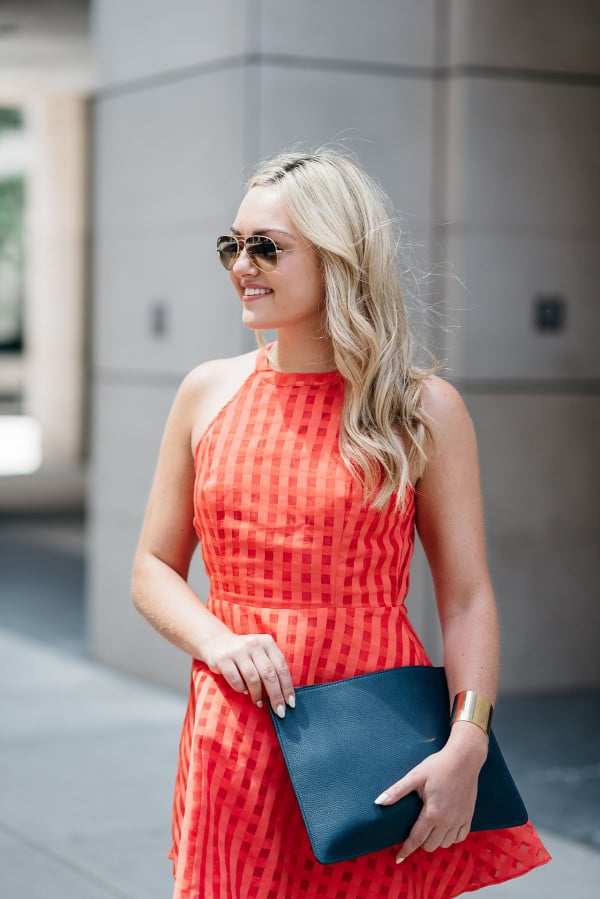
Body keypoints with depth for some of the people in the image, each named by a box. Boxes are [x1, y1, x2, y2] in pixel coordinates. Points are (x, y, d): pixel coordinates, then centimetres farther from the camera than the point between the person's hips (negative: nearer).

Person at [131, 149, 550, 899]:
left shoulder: (423, 409, -3)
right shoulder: (208, 394, 5)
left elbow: (466, 597, -3)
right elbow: (153, 569, 10)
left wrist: (465, 746, -14)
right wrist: (218, 642, -9)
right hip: (237, 739, 2)